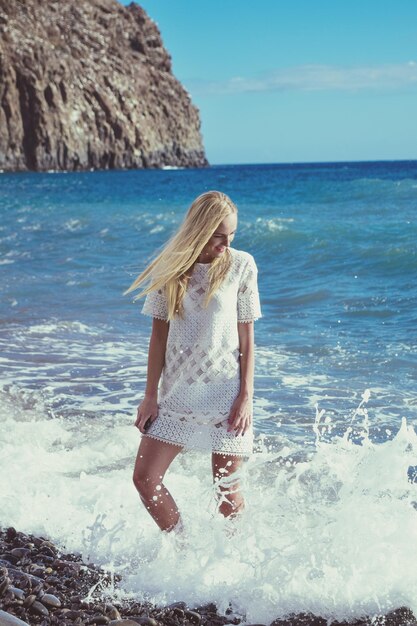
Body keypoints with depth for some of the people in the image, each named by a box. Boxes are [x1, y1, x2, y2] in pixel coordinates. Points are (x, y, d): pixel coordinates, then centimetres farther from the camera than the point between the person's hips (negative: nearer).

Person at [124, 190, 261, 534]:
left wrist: (246, 396, -8)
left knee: (226, 486, 3)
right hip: (178, 391, 3)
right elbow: (159, 334, 3)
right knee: (145, 478, 0)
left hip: (226, 390, -2)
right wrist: (151, 396, 1)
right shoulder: (172, 267, -1)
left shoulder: (242, 265, -5)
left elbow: (247, 337, -3)